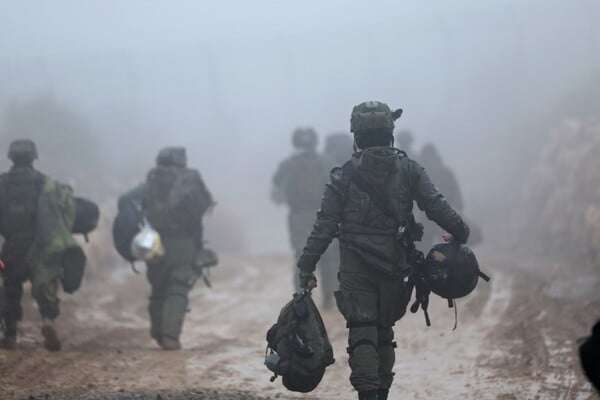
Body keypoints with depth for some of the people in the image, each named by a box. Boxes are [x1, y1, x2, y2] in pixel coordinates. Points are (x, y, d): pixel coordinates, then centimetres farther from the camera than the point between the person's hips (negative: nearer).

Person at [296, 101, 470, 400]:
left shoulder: (345, 176, -5)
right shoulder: (409, 170, -1)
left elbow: (325, 226, -5)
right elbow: (437, 207, -3)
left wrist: (306, 268, 1)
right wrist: (460, 234, 14)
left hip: (356, 271, -2)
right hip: (394, 269, 3)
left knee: (362, 335, -4)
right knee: (384, 333, 17)